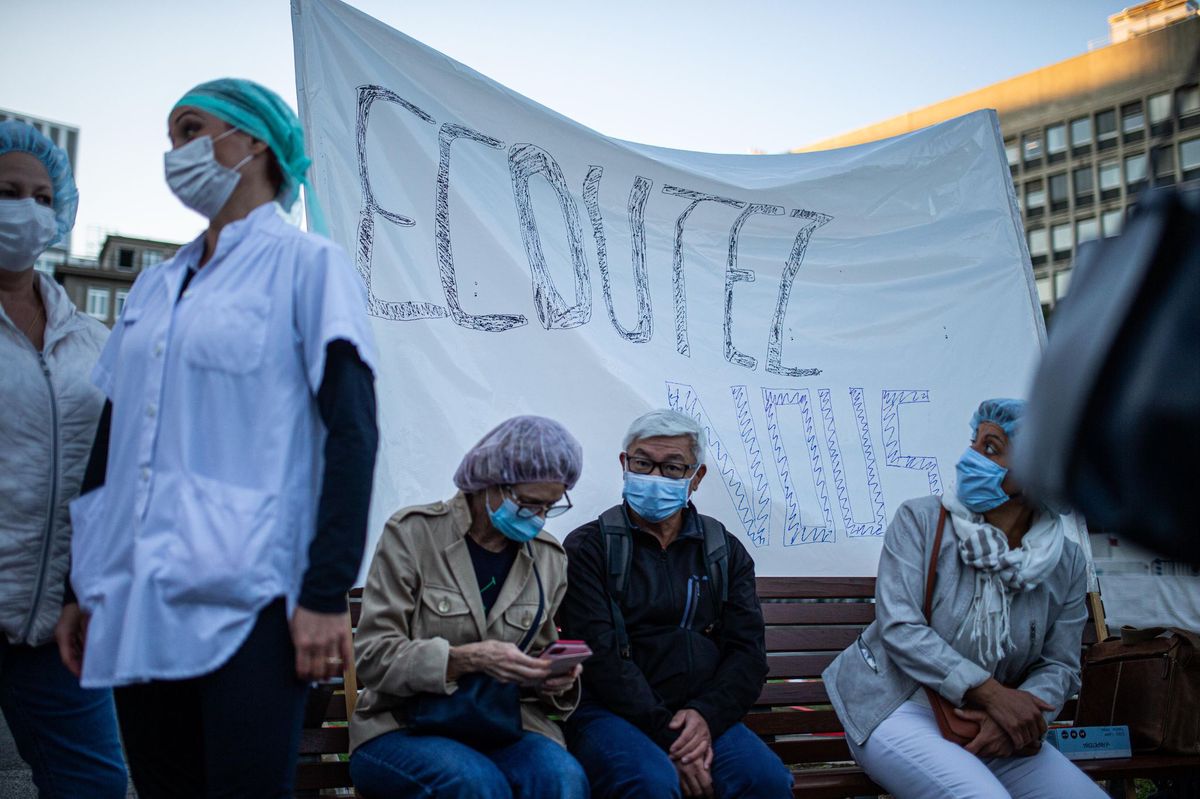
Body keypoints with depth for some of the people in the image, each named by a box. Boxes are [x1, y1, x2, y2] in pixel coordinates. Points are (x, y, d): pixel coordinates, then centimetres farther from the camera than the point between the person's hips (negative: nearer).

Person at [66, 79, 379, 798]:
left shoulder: (308, 264, 1)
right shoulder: (154, 288, 19)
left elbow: (352, 430, -8)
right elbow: (112, 435, 21)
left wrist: (326, 594, -15)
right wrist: (86, 587, 15)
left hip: (247, 604, -6)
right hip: (136, 603, 6)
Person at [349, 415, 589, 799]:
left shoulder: (549, 558, 10)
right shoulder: (413, 533, -5)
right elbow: (373, 655, -11)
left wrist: (557, 678, -6)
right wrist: (466, 659, -25)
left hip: (501, 729, 3)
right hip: (403, 729, -3)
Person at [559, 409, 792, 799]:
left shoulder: (726, 552, 15)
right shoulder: (589, 547, 3)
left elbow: (748, 652, 8)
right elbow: (598, 655, -8)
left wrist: (705, 714, -12)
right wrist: (666, 736, -16)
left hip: (701, 715, 3)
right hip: (609, 712, -3)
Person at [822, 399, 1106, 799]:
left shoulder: (1067, 561, 3)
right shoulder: (920, 520, -7)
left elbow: (1059, 665, 4)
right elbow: (899, 627, -16)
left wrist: (1021, 718, -18)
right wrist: (995, 694, -22)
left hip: (991, 724, 4)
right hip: (898, 706, -4)